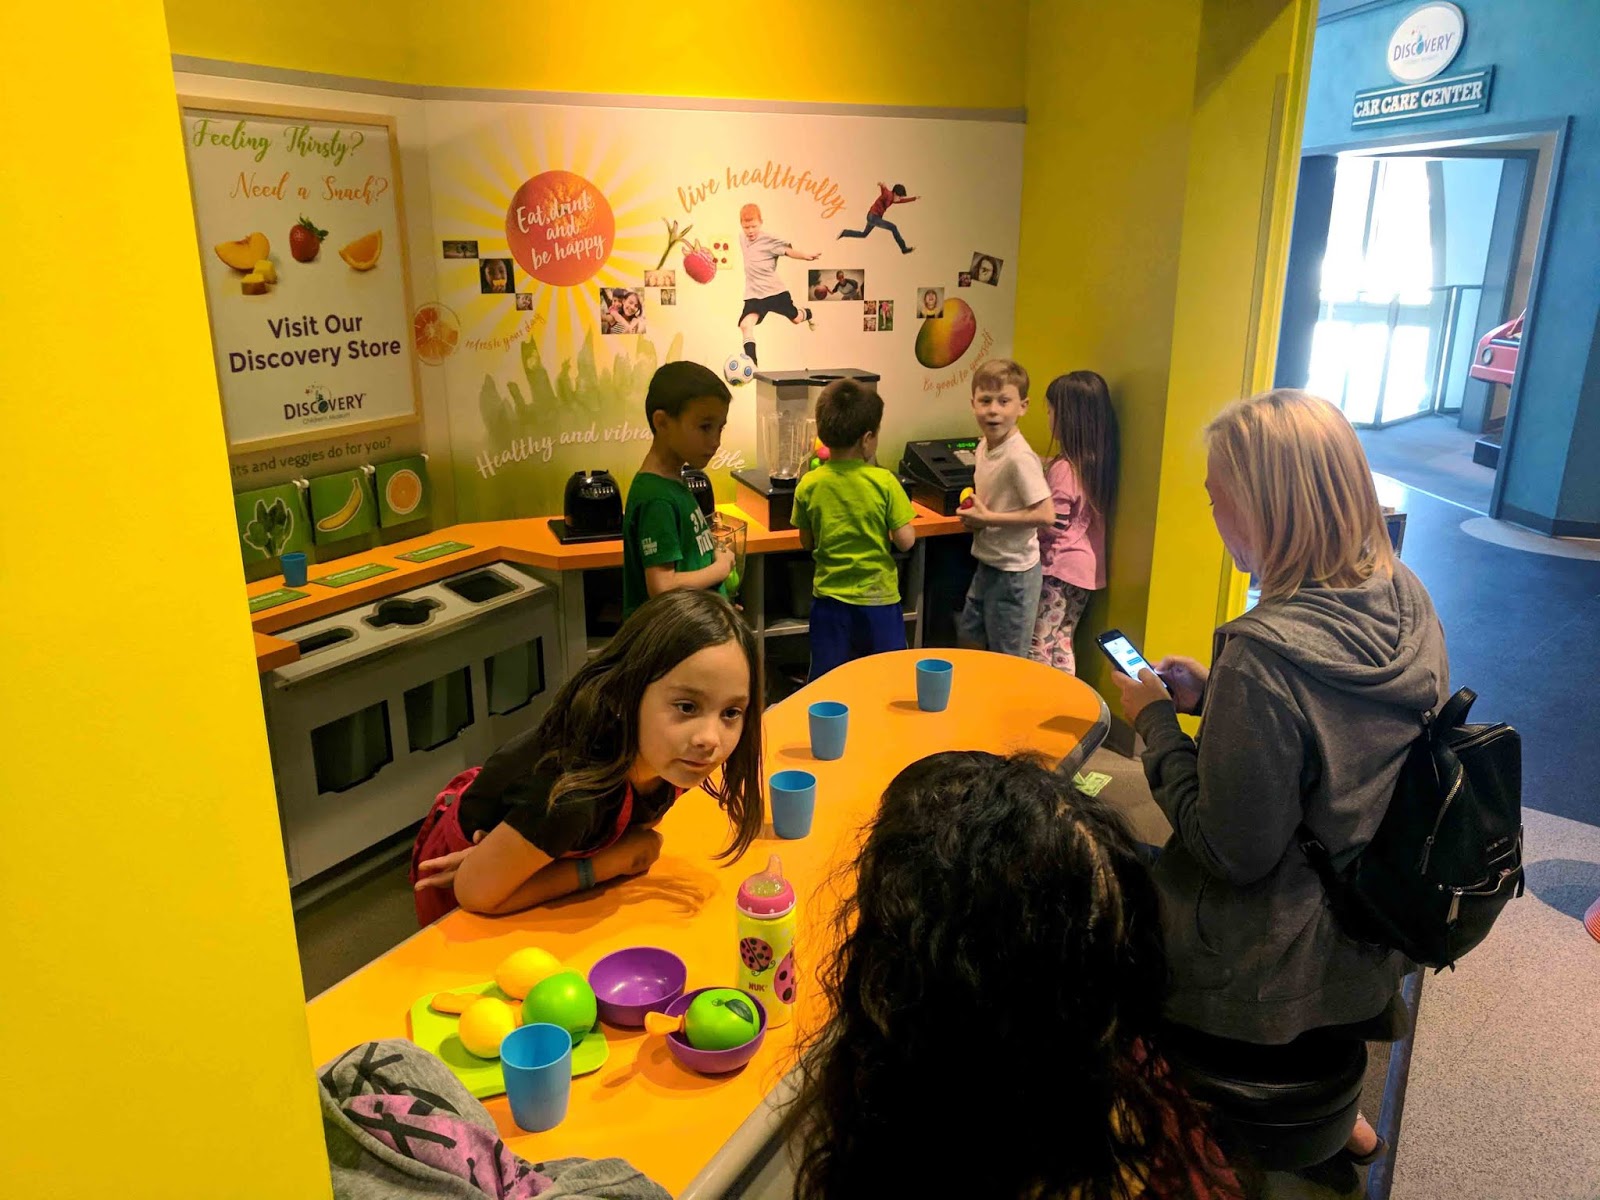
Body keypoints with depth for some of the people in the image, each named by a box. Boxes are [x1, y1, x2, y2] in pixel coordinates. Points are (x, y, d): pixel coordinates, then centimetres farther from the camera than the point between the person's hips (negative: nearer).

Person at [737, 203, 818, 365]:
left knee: (796, 319, 18)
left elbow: (788, 251, -27)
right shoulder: (743, 240, 3)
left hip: (776, 292, -3)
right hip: (754, 295, 3)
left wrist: (807, 257, -42)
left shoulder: (769, 240, -15)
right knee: (745, 325, -20)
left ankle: (807, 314, 57)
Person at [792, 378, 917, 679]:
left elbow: (807, 542, 4)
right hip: (877, 598, -2)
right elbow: (905, 541, -12)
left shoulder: (808, 485, -6)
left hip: (829, 597, 2)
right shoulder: (884, 482, -14)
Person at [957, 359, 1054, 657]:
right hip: (987, 564, 9)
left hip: (1013, 570, -9)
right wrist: (974, 511, -2)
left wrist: (988, 518, -22)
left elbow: (1046, 515, -27)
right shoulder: (984, 447, 3)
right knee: (968, 640, 22)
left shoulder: (1019, 457, -23)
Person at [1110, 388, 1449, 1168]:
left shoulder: (1267, 652, -32)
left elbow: (1232, 853, -25)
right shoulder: (1406, 600, -7)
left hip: (1276, 972, -7)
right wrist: (1212, 694, 3)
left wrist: (1156, 721, -14)